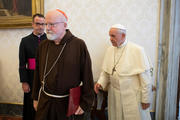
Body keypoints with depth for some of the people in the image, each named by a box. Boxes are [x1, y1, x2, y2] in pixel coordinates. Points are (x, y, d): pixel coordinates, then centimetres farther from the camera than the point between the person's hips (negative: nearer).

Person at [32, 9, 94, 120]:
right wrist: (36, 98, 13)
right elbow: (38, 73, 10)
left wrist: (85, 104, -10)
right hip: (45, 102, 4)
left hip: (70, 103, -3)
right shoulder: (43, 45, 2)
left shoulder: (79, 45, -12)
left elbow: (87, 77, -11)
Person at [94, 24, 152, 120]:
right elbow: (105, 71, 11)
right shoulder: (110, 50, 5)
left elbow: (145, 76, -11)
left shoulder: (137, 50, -12)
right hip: (114, 97, 5)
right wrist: (100, 82, -7)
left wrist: (145, 99, -9)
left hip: (132, 97, -4)